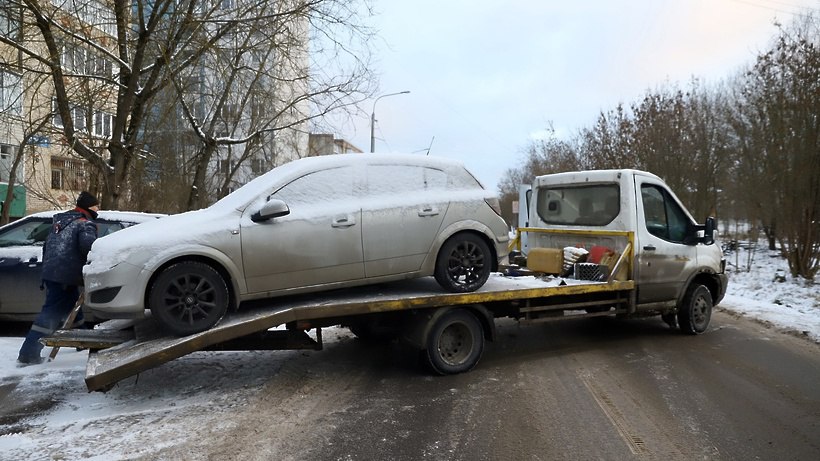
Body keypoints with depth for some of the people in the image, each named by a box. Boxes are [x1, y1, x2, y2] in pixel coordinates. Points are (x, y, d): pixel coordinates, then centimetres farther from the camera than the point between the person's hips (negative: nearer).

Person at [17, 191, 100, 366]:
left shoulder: (61, 221, 20)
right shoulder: (86, 224, -7)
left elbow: (47, 245, 24)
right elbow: (88, 245, -27)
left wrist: (47, 268, 30)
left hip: (50, 273, 9)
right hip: (65, 277, -9)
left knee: (72, 309, 21)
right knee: (51, 314, -7)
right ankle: (28, 355, -8)